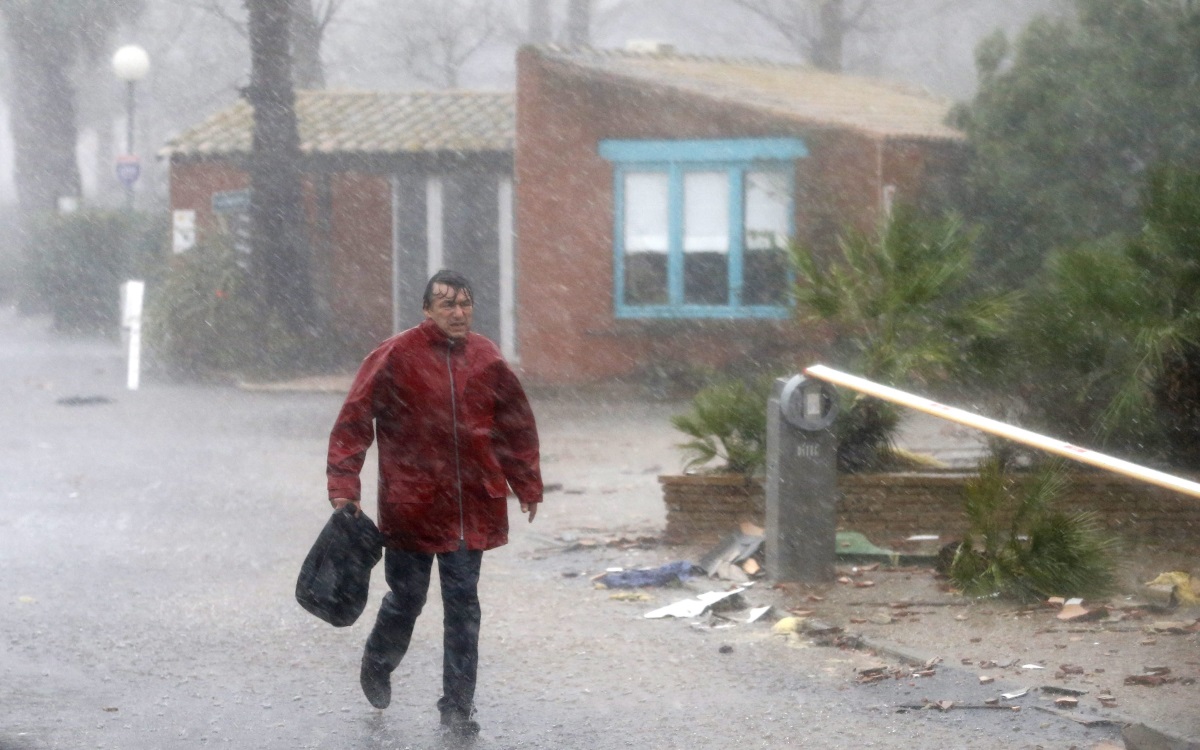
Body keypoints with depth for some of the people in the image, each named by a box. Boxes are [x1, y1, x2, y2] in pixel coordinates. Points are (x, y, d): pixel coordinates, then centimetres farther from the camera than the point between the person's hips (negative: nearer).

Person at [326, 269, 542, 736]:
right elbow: (354, 421, -8)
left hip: (473, 510, 3)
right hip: (411, 504, -3)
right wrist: (343, 486, -15)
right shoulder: (395, 357, -9)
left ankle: (458, 706, 9)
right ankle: (378, 665, 38)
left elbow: (518, 425, 16)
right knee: (406, 599, 9)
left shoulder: (486, 360, 4)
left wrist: (527, 486, 18)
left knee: (463, 607, 3)